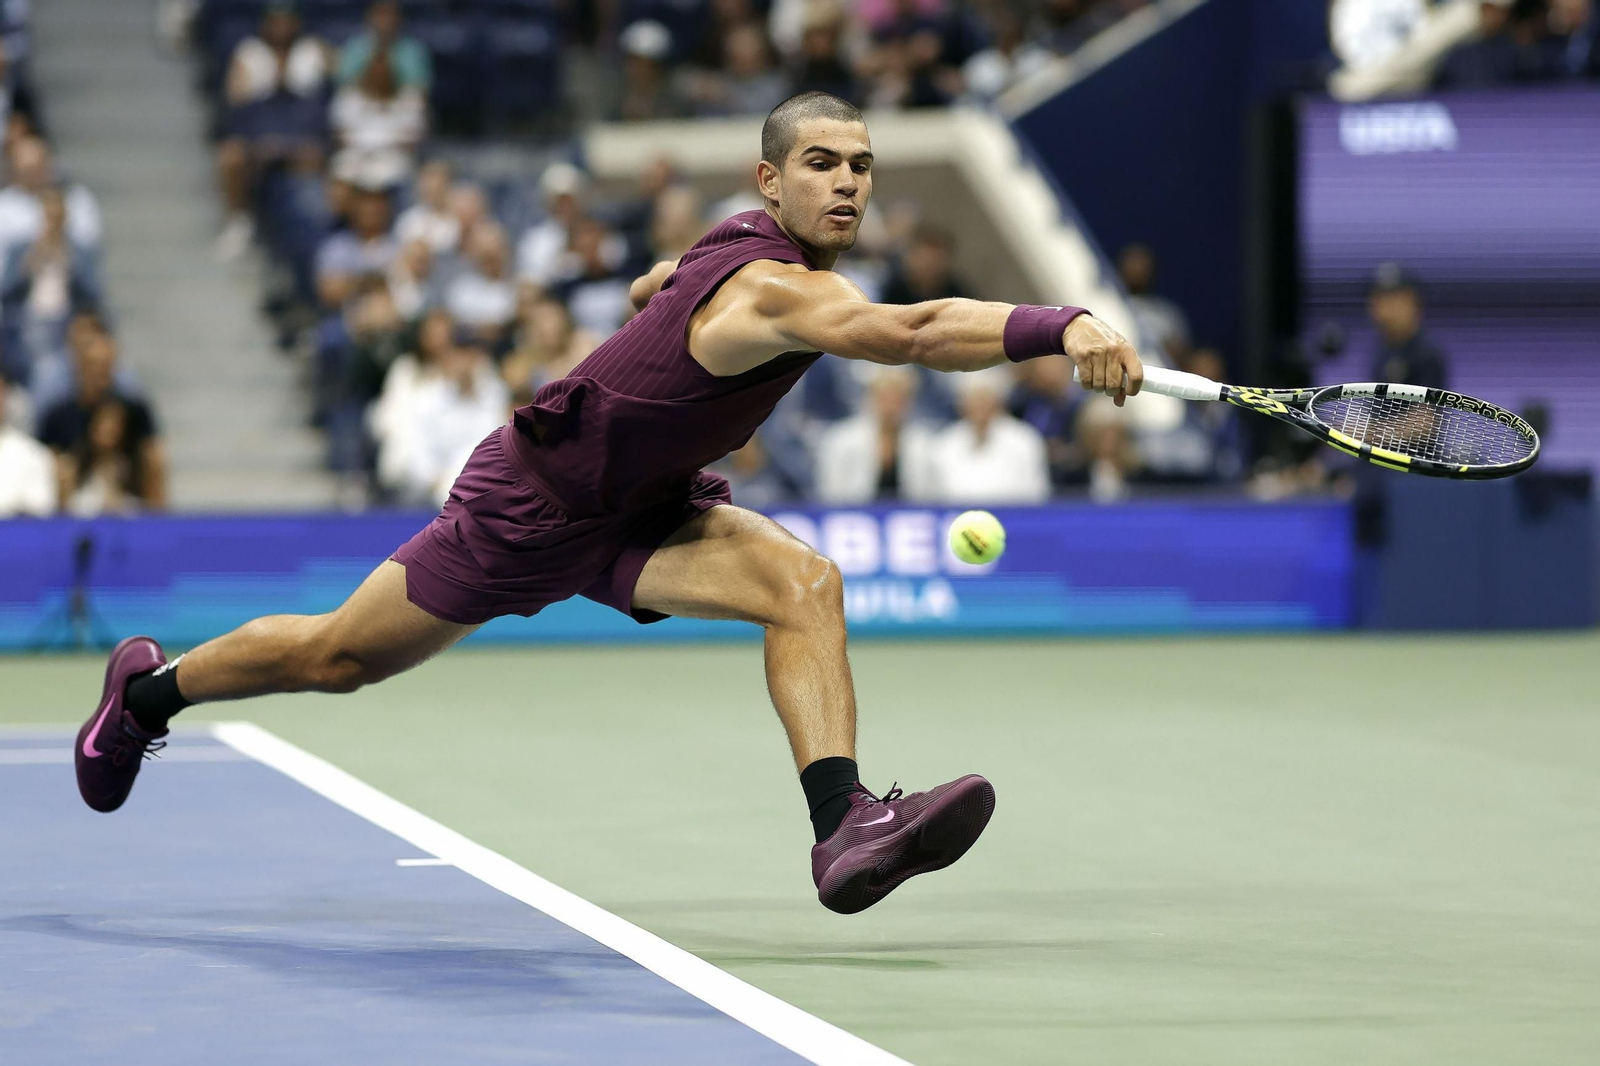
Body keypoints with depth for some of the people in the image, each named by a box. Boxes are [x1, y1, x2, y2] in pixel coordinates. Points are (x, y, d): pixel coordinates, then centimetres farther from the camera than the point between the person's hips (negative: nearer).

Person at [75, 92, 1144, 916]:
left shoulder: (753, 244, -5)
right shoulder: (772, 287, -35)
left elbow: (661, 283, 17)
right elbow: (912, 332, -54)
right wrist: (1064, 327, -64)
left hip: (647, 508, 8)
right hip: (533, 500, -8)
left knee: (807, 582, -21)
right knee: (340, 658, 10)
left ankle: (844, 827, -32)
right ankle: (151, 688, 37)